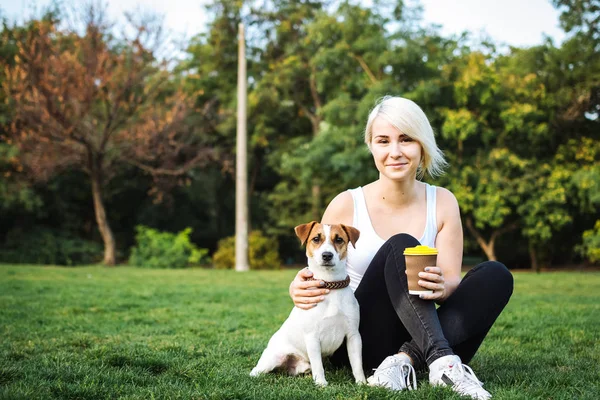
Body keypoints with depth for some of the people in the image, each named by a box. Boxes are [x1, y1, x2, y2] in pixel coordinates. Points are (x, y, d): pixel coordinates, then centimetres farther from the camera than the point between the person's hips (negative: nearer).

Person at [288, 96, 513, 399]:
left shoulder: (443, 203, 1)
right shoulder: (346, 206, -5)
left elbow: (452, 282, -5)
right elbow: (321, 278, 3)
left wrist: (443, 286, -31)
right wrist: (299, 289, -22)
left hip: (421, 338, 3)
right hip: (363, 341, -3)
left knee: (496, 275, -20)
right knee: (401, 247, -26)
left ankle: (406, 359, -32)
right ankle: (444, 362, -42)